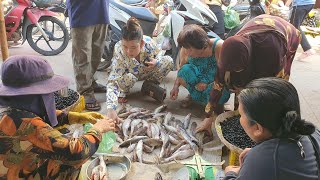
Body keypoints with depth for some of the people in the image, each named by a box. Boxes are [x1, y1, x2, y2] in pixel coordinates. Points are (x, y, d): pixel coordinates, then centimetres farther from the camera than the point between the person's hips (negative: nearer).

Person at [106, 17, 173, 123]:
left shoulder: (148, 42, -32)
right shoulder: (119, 52, -39)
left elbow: (158, 54, -6)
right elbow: (112, 81, -44)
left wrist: (156, 62, -32)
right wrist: (111, 109, -58)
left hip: (147, 71, 3)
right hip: (130, 73, -2)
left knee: (168, 61, -20)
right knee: (128, 78, -39)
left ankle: (150, 84, 4)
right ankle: (122, 92, -3)